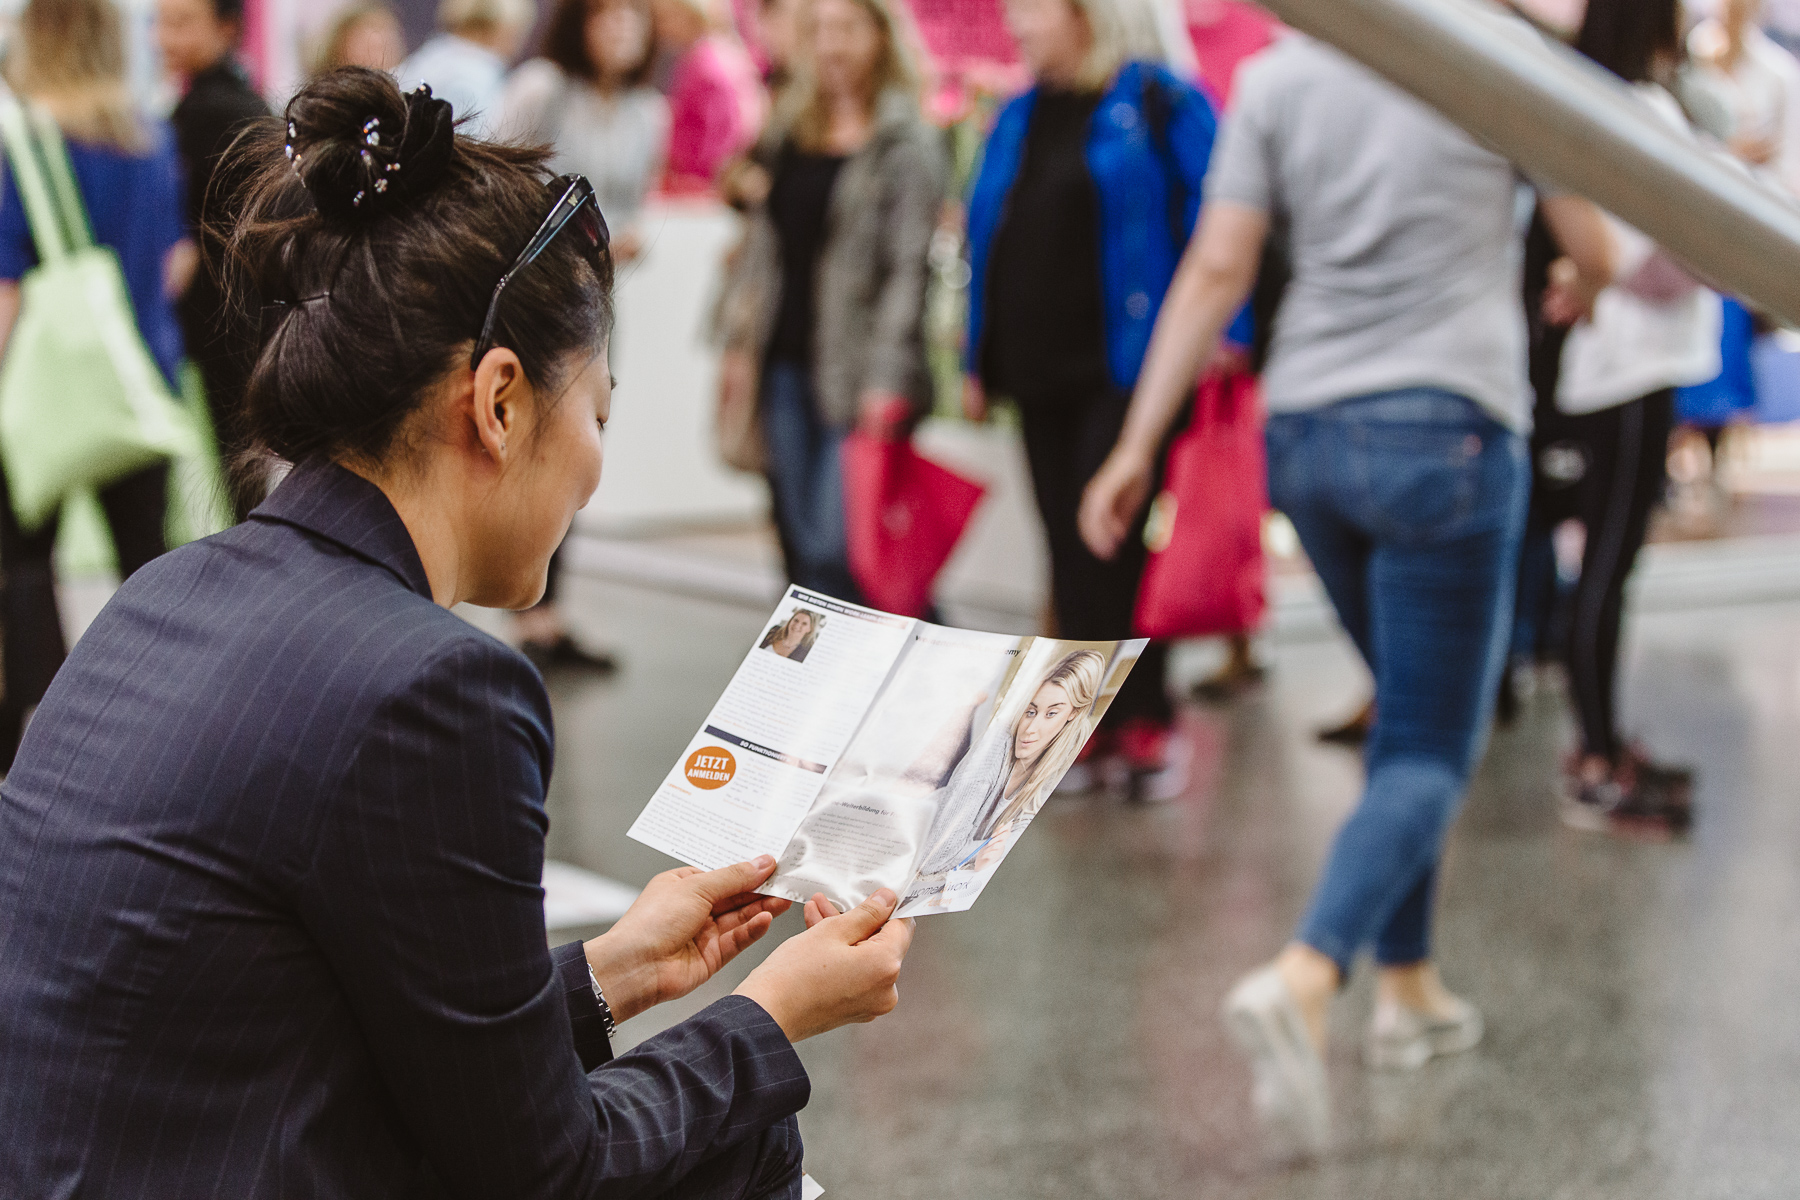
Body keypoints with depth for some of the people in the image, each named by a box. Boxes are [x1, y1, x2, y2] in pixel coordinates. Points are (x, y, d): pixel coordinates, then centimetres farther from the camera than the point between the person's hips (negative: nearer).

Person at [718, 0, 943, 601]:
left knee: (836, 548, -13)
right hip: (787, 362, 6)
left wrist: (887, 380, -17)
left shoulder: (907, 142, -5)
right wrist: (740, 343, 12)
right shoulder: (789, 132, 16)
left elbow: (909, 269, -11)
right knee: (801, 543, 9)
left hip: (852, 371, -6)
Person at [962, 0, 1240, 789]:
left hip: (1122, 367, -6)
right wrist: (978, 363, 15)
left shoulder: (1158, 106, -4)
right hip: (1037, 370, 6)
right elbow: (986, 243, 18)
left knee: (1112, 542, -8)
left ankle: (1143, 718, 1)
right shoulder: (1015, 121, 15)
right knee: (1069, 547, 8)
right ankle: (1093, 724, 15)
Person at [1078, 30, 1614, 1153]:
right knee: (1430, 754, -3)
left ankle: (1409, 986, 23)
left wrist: (1138, 446, 3)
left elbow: (1215, 272, 0)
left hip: (1305, 430, 5)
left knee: (1415, 718, 22)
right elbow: (1595, 250, 3)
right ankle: (1302, 979, -23)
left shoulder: (1276, 75, 4)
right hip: (1445, 427, -5)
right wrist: (1580, 293, 27)